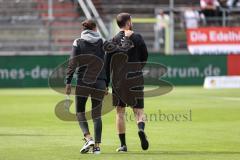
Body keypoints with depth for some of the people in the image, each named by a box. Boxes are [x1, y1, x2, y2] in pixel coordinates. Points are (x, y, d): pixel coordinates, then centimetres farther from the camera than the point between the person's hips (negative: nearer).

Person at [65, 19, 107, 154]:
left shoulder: (78, 43, 2)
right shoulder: (102, 43, 6)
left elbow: (73, 63, -5)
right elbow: (107, 63, 7)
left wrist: (68, 82, -4)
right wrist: (106, 84, 13)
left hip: (83, 82, -2)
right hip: (99, 82, 2)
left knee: (80, 112, 9)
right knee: (97, 115, 8)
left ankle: (89, 138, -12)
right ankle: (97, 145, 3)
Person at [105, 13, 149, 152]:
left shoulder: (114, 41, 1)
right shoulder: (137, 38, 0)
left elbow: (108, 64, 0)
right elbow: (145, 57, 4)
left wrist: (106, 84, 4)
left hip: (118, 80, 0)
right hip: (136, 79, 0)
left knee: (120, 112, 8)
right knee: (138, 110, 3)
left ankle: (123, 145, 4)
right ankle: (141, 129, -29)